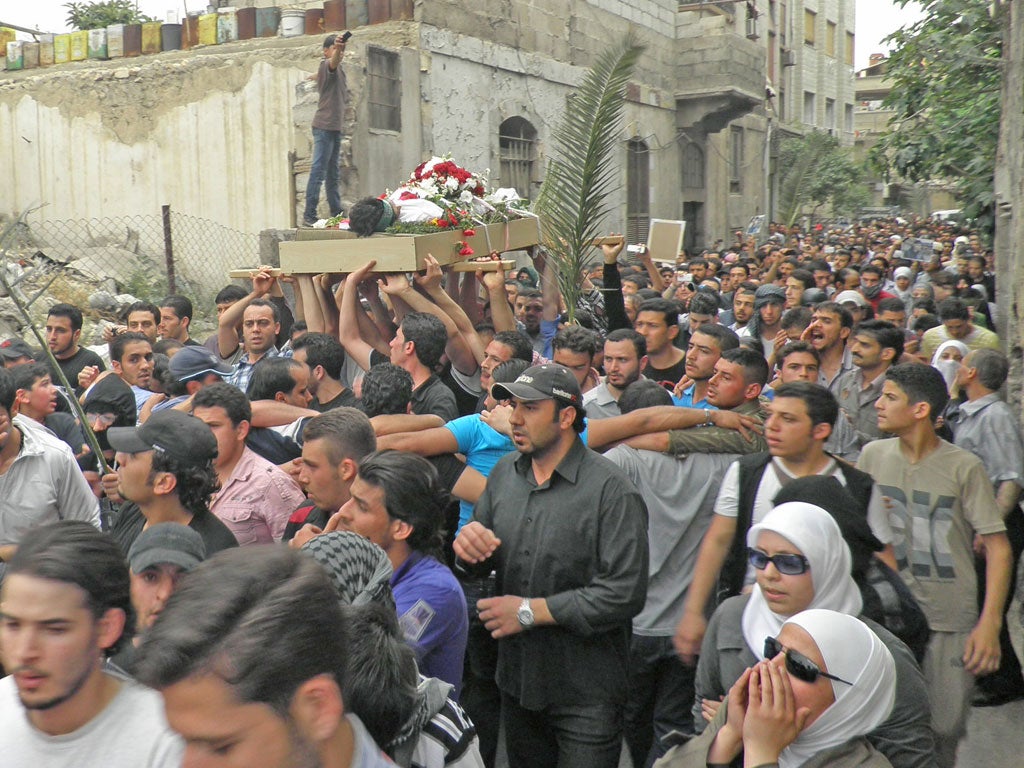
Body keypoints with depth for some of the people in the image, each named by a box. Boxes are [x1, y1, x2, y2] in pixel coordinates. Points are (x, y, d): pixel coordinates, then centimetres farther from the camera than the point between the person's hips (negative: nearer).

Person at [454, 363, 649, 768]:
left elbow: (625, 594, -25)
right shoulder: (504, 472, 3)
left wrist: (530, 611, -20)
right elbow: (480, 563, 12)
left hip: (585, 698, -6)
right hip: (516, 680, 6)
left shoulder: (610, 488, -19)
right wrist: (468, 544, -13)